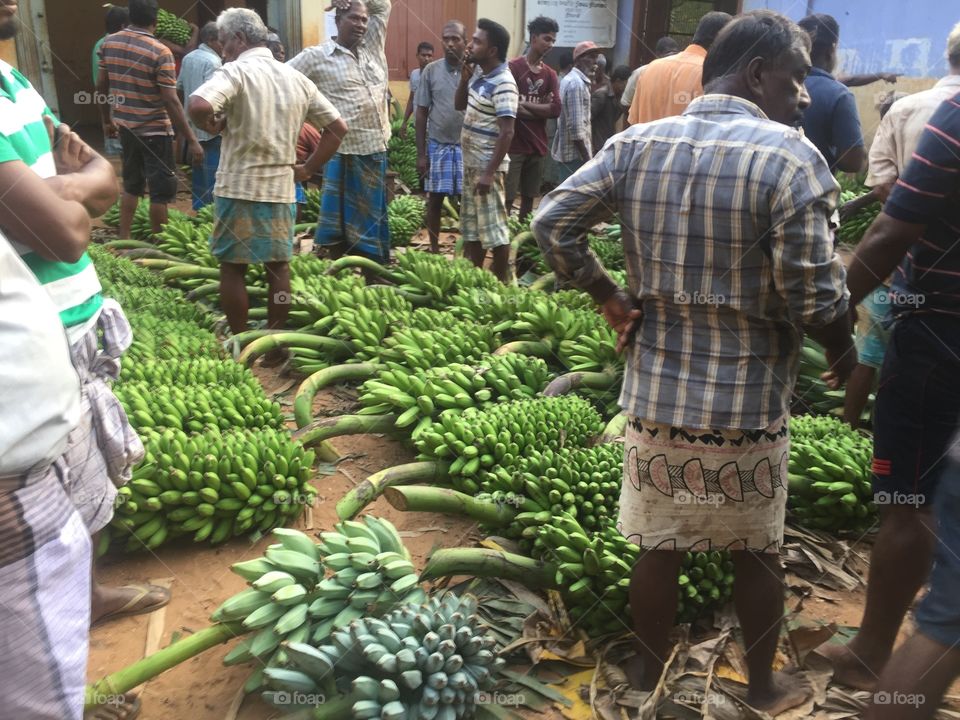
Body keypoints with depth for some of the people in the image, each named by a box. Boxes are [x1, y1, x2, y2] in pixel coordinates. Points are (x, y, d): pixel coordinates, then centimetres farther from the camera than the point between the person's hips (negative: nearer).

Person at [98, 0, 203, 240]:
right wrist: (192, 141, -17)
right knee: (162, 190, 3)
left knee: (132, 184, 20)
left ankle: (123, 239, 23)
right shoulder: (160, 52, -17)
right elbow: (170, 101, -20)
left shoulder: (109, 43, 2)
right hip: (154, 130, -7)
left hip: (125, 126, 7)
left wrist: (106, 120, 23)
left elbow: (102, 86, 9)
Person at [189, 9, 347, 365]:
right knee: (279, 267, 13)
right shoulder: (296, 78, 8)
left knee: (232, 267, 9)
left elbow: (198, 105, -27)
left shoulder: (237, 71, -10)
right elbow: (338, 127, 10)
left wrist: (213, 125, -6)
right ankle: (274, 345, 19)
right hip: (281, 188, 5)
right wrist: (308, 168, 12)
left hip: (239, 188, -5)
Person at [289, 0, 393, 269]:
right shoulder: (317, 56, -2)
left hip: (376, 150, 6)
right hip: (343, 152, -6)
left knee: (372, 221, 13)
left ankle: (374, 282, 23)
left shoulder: (373, 47, 12)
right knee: (341, 223, 1)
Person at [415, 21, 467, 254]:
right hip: (437, 145, 1)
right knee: (435, 198, 7)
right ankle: (434, 248, 21)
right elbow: (421, 113, 2)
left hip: (468, 145, -1)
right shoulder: (431, 70, 0)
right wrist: (421, 153, 0)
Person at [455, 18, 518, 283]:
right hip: (470, 163, 9)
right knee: (472, 225, 16)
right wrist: (465, 77, 4)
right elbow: (459, 105, 21)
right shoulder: (479, 73, 7)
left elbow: (506, 133, -23)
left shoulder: (503, 84, -19)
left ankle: (500, 283, 9)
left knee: (494, 228, -1)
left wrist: (490, 173, -25)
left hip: (487, 166, -9)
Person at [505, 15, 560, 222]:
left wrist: (525, 104, -9)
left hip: (537, 147, 6)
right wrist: (540, 109, -9)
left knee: (529, 198, 11)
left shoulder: (550, 75, 11)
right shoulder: (513, 67, -5)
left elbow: (556, 110, -2)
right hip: (513, 146, -6)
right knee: (507, 199, -7)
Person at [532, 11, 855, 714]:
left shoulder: (636, 145, -1)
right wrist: (847, 355, 3)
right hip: (747, 403, -3)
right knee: (758, 552, 19)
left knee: (659, 546, 19)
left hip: (655, 391, 3)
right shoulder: (789, 156, -15)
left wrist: (610, 298, 6)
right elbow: (814, 296, -17)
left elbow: (552, 224, -1)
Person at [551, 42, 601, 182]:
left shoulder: (572, 80, 17)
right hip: (575, 154, -10)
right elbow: (576, 127, -23)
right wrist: (587, 158, -20)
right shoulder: (576, 83, -16)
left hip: (567, 151, 10)